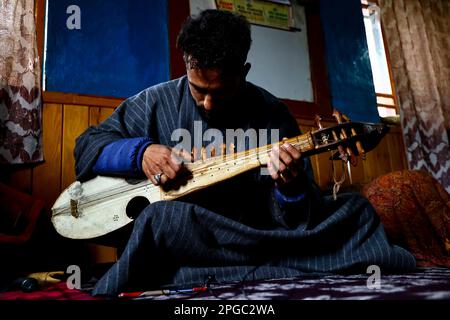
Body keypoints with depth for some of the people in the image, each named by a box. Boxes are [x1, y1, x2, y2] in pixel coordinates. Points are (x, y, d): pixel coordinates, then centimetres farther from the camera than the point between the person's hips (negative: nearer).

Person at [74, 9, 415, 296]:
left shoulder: (273, 116, -4)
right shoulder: (157, 102, 0)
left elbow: (298, 219, -5)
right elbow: (87, 145, 4)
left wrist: (291, 189, -30)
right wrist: (141, 152, -16)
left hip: (251, 231, 0)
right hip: (173, 233, 1)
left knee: (356, 211, -12)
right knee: (159, 218, -37)